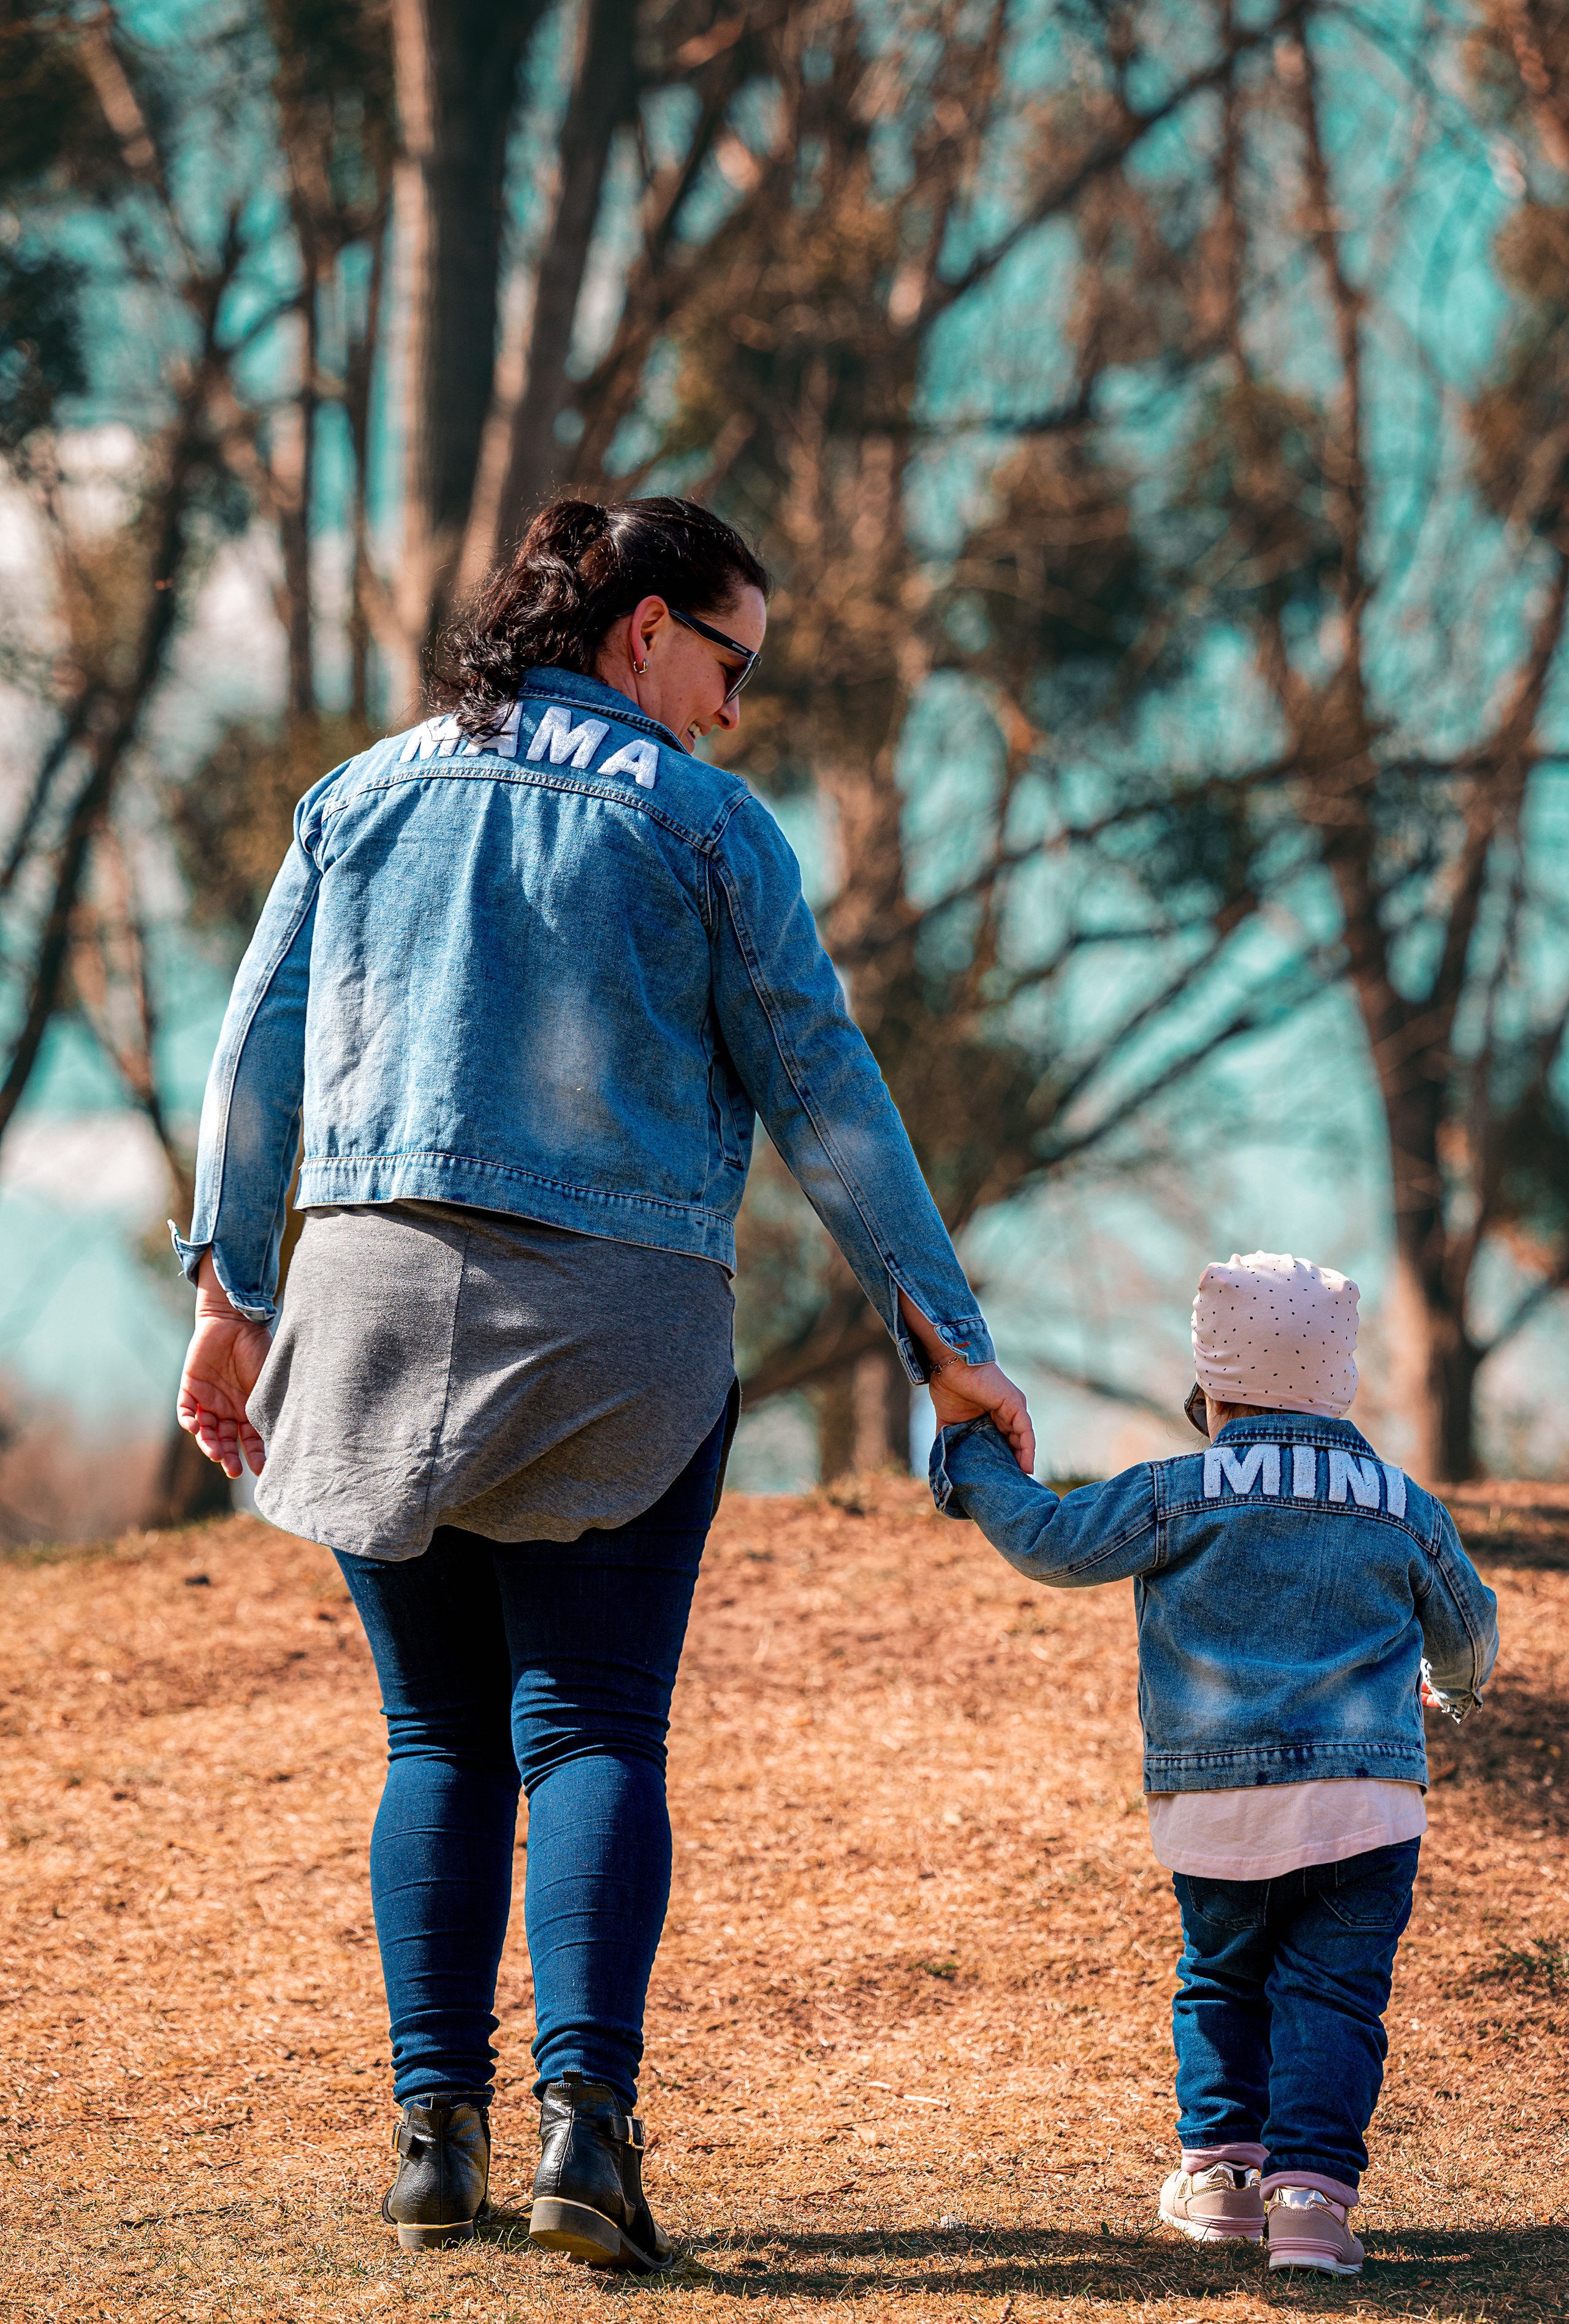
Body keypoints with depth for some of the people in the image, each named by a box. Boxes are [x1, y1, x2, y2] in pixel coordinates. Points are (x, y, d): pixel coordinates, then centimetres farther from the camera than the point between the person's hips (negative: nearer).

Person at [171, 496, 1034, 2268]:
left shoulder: (366, 795, 11)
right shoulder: (697, 821, -1)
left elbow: (260, 1046, 7)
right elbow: (819, 1088, -2)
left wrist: (228, 1290, 10)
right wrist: (942, 1332, 2)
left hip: (374, 1294, 3)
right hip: (617, 1333, -3)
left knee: (442, 1736, 10)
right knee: (592, 1733, -1)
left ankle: (438, 2125, 2)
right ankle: (584, 2117, -17)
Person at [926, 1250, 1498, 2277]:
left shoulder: (1176, 1496, 1)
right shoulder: (1408, 1510, 12)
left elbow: (1049, 1541, 5)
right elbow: (1469, 1634, 26)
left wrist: (972, 1456, 22)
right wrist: (1450, 1684, 50)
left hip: (1213, 1807, 0)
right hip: (1365, 1803, 0)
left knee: (1222, 1984, 20)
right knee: (1330, 1998, 1)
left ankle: (1222, 2167, 16)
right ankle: (1310, 2188, -15)